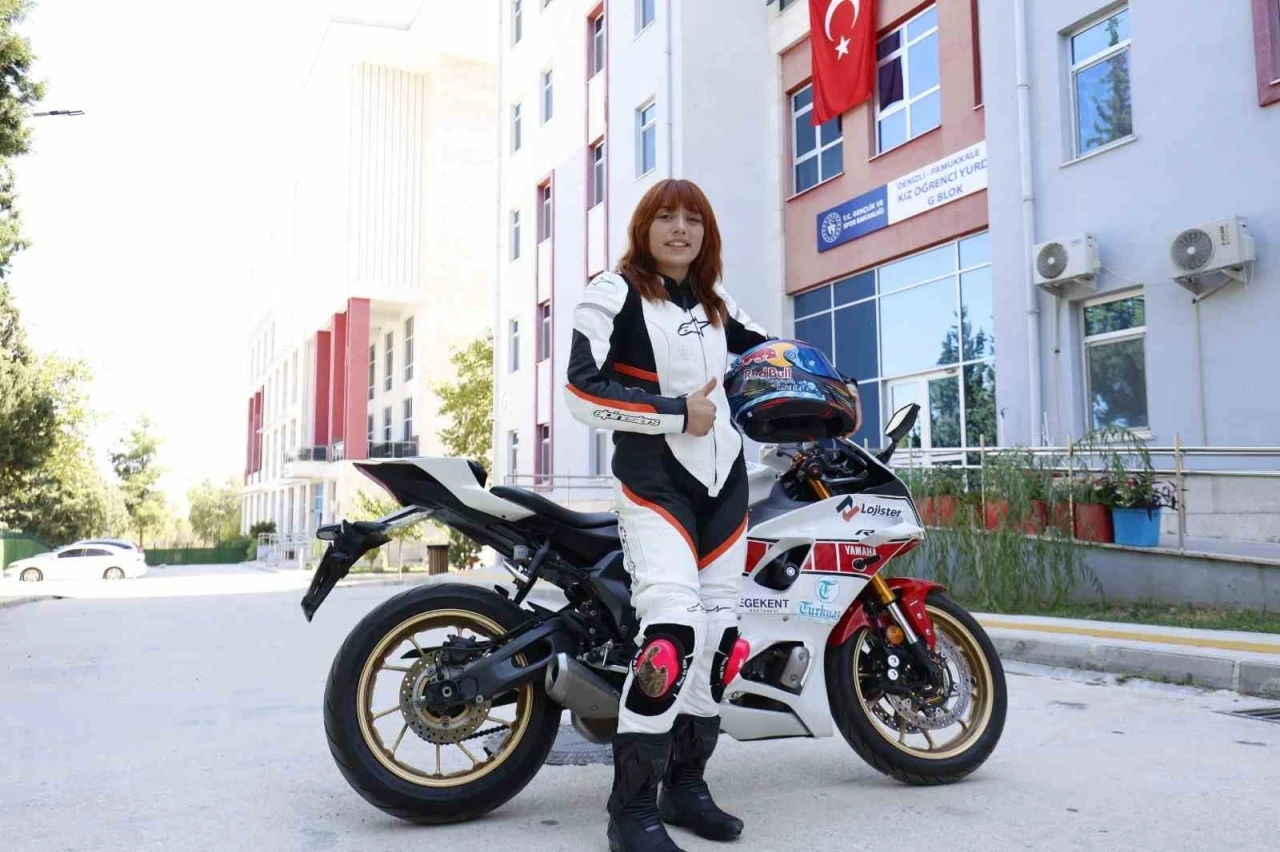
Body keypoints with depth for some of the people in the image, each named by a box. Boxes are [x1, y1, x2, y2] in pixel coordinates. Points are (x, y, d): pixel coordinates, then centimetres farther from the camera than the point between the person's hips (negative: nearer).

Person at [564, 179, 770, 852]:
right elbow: (582, 391, -13)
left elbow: (758, 344, 37)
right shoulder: (613, 294, -3)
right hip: (653, 478, -7)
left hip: (724, 477, 7)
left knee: (718, 630, 6)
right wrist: (676, 413, -15)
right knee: (673, 629, -23)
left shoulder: (715, 303, 17)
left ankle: (686, 785, 19)